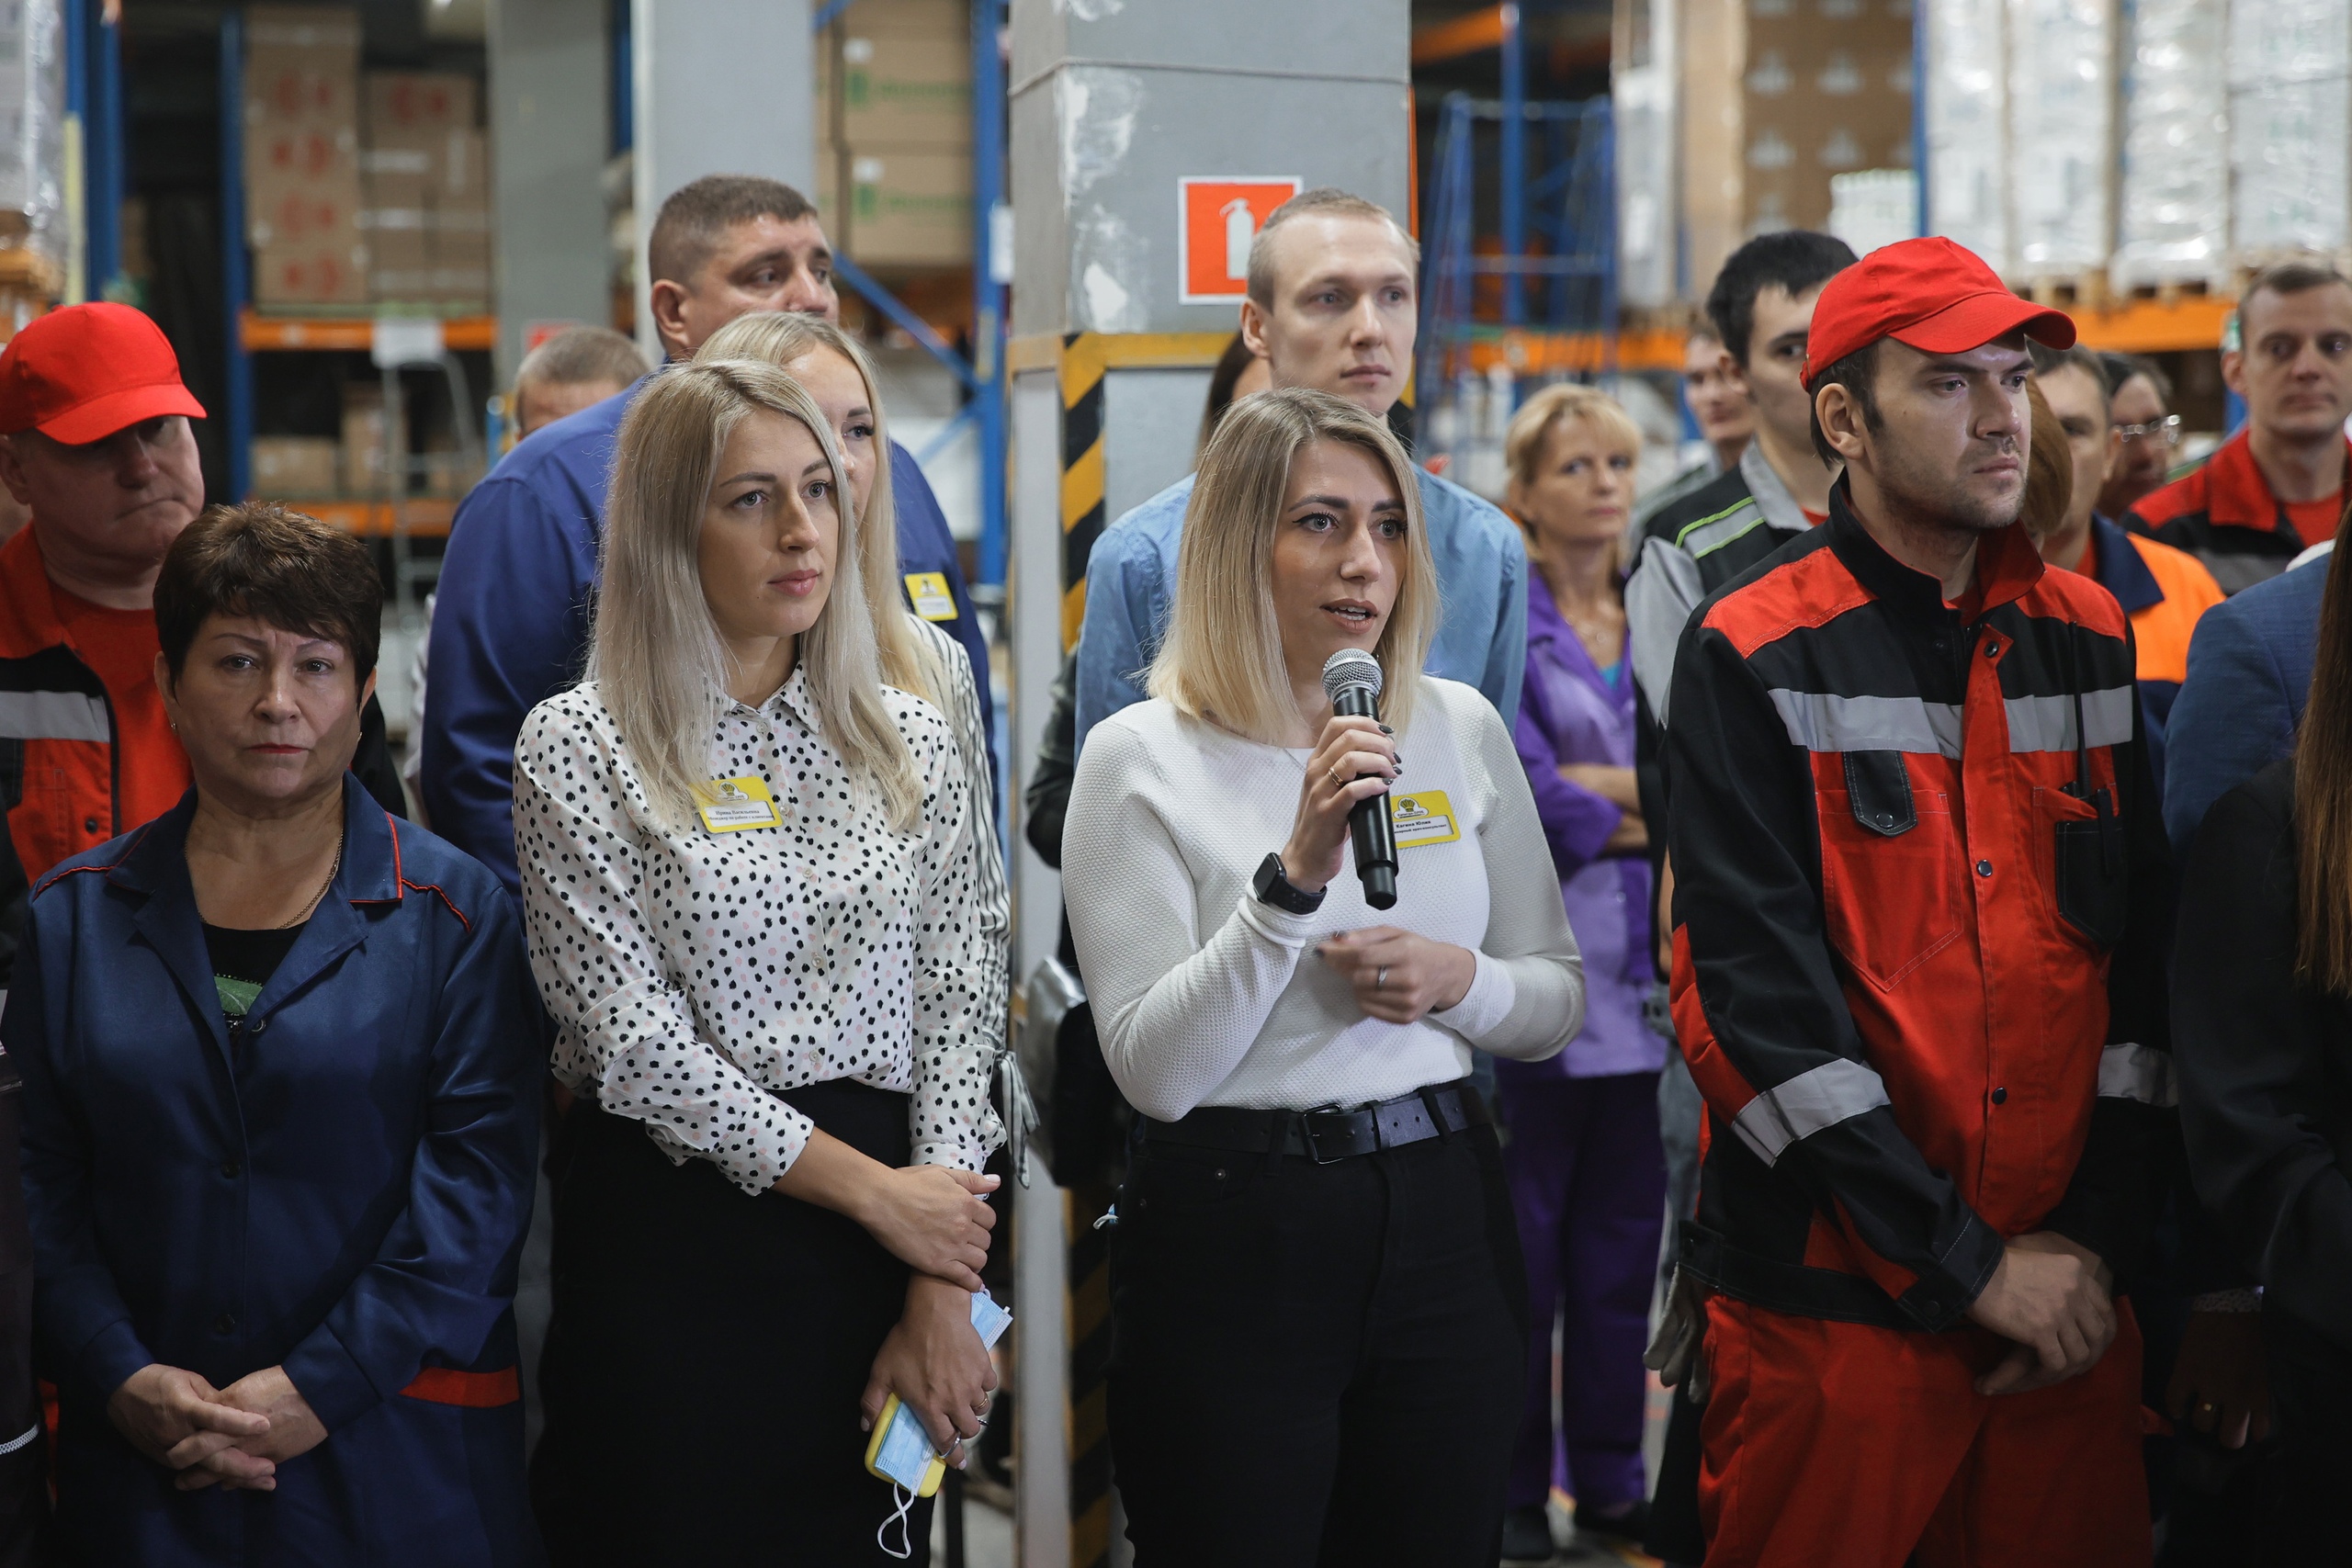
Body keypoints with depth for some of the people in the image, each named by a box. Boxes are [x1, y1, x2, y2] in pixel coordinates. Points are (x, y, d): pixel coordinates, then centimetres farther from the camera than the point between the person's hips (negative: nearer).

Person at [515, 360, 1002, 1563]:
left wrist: (943, 1294, -6)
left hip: (896, 1230, 4)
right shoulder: (578, 746, -5)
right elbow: (631, 1036, -11)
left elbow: (956, 1007, 2)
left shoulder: (908, 739, 6)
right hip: (672, 1236, -3)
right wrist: (871, 1190, -11)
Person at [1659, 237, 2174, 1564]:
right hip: (1832, 1303, -4)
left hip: (2068, 1294, 4)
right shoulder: (1750, 659, -7)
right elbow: (1756, 999, -14)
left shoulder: (2091, 637, 8)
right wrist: (1967, 1264, -14)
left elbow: (2144, 955, 6)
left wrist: (2100, 1236, -4)